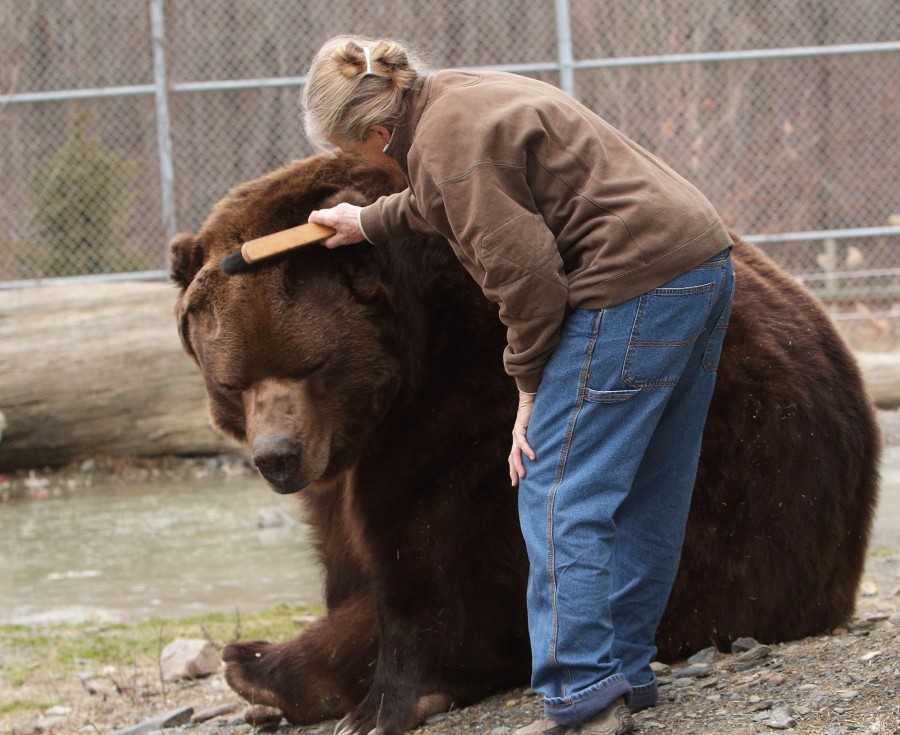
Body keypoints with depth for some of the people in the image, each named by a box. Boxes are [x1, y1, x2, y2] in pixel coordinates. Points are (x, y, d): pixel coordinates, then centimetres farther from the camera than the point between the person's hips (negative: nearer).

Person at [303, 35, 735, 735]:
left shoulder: (447, 143, -15)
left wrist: (530, 382, -6)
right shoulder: (459, 96, 17)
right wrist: (371, 222, 53)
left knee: (559, 495, -8)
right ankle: (624, 671, 24)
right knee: (647, 494, 16)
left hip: (635, 289, -11)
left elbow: (526, 273, -18)